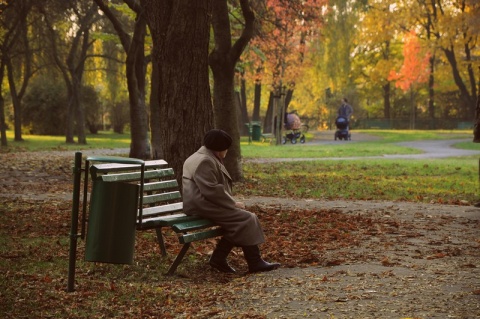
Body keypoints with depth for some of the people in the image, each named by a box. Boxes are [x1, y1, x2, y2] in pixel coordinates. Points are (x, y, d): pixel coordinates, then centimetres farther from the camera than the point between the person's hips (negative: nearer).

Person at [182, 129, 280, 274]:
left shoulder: (204, 158, 19)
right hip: (203, 206, -11)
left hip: (204, 203, 11)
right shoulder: (205, 161, -17)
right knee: (246, 219, -14)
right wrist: (233, 203, -13)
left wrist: (231, 202, 10)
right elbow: (211, 190, -23)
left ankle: (218, 258, 0)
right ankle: (255, 262, -9)